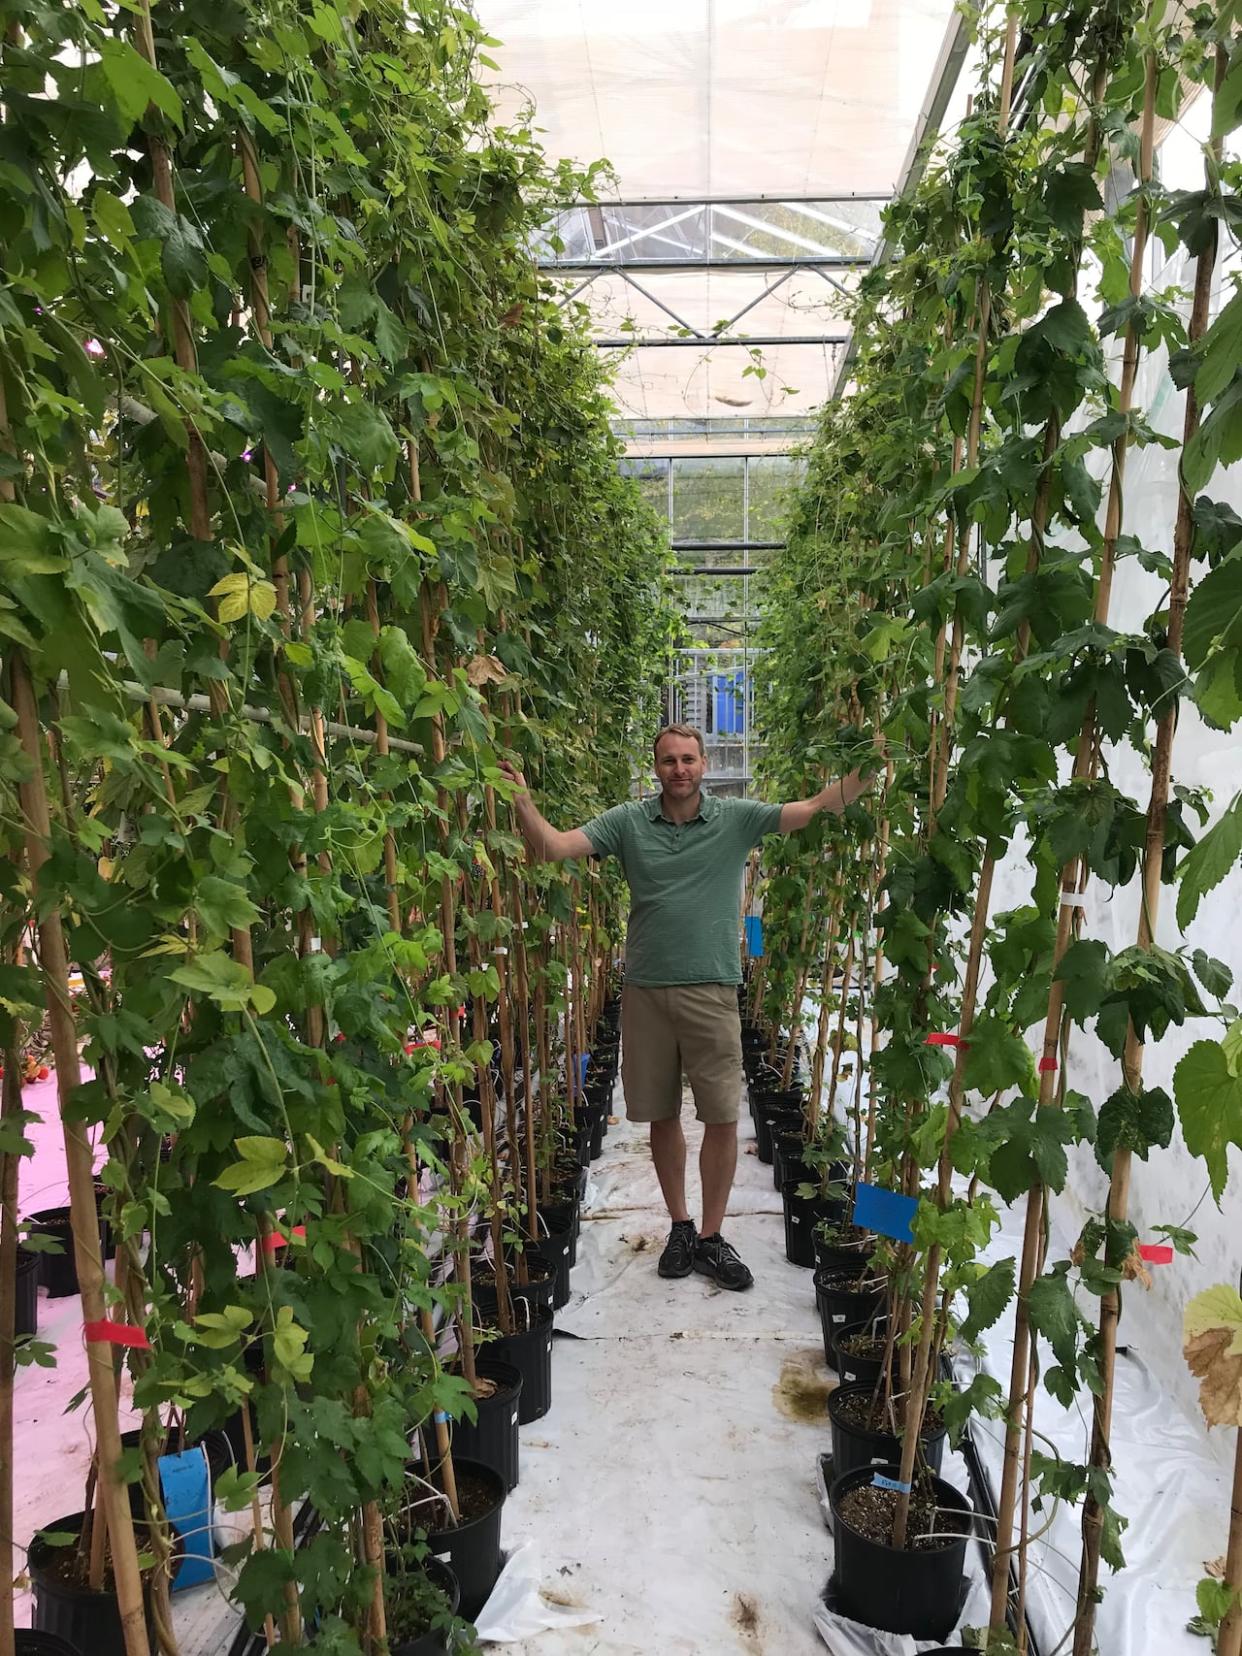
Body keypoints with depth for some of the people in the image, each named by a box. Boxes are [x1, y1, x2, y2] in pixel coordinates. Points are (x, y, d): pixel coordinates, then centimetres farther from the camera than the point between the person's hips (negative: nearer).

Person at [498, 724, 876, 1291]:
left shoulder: (737, 818, -1)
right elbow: (552, 847, -7)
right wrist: (521, 799, -21)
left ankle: (711, 1237, 23)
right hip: (645, 990, 1)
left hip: (711, 991, -1)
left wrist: (867, 770, -18)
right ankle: (680, 1225, 32)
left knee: (722, 1118, 3)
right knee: (662, 1117, 13)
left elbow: (818, 807, -6)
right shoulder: (628, 821, 0)